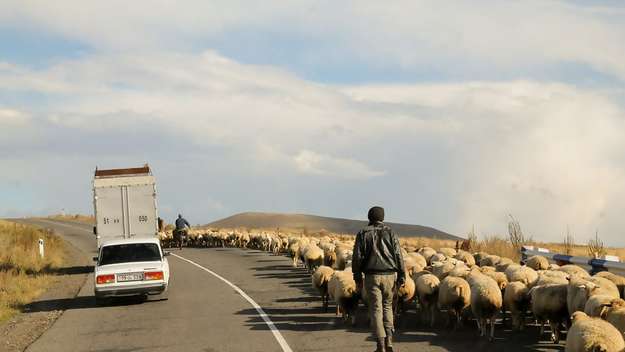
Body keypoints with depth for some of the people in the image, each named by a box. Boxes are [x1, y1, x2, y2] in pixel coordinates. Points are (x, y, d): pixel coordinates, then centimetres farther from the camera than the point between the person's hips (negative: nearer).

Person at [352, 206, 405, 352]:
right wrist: (402, 276, 3)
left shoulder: (363, 234, 3)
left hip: (372, 276, -1)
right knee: (387, 306, 17)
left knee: (376, 309, 0)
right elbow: (398, 256, 0)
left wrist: (357, 278, 7)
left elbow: (357, 257, 0)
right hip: (389, 275, 1)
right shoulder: (390, 233, 4)